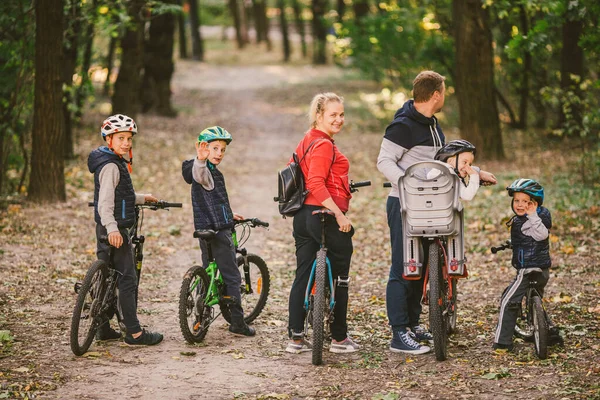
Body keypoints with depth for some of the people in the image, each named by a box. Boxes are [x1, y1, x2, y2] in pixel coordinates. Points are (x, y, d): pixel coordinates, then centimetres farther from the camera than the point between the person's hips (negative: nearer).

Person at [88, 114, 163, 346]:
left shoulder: (117, 162, 16)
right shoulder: (110, 166, -16)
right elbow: (105, 201, -26)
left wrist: (142, 199, 39)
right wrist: (112, 228, -36)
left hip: (107, 229, 11)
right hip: (115, 229, -11)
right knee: (128, 279, -8)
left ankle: (103, 329, 21)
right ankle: (134, 332, -6)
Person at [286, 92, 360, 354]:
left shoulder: (306, 142, 14)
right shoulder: (324, 145, -15)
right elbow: (316, 184, -26)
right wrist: (340, 215, -26)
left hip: (302, 216, 9)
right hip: (326, 215, -9)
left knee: (303, 275, 10)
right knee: (340, 278, 4)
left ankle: (295, 338, 12)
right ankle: (339, 338, 11)